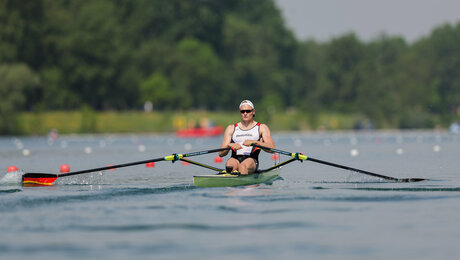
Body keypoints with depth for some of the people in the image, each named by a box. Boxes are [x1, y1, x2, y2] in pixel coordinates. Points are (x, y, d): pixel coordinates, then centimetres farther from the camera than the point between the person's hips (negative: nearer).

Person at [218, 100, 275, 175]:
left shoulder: (261, 128, 16)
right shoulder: (231, 128, 23)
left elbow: (272, 149, -1)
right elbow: (221, 154, 14)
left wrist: (254, 142, -15)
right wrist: (229, 145, -9)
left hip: (251, 161, -2)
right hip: (235, 159, 2)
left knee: (243, 166, -38)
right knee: (230, 164, -35)